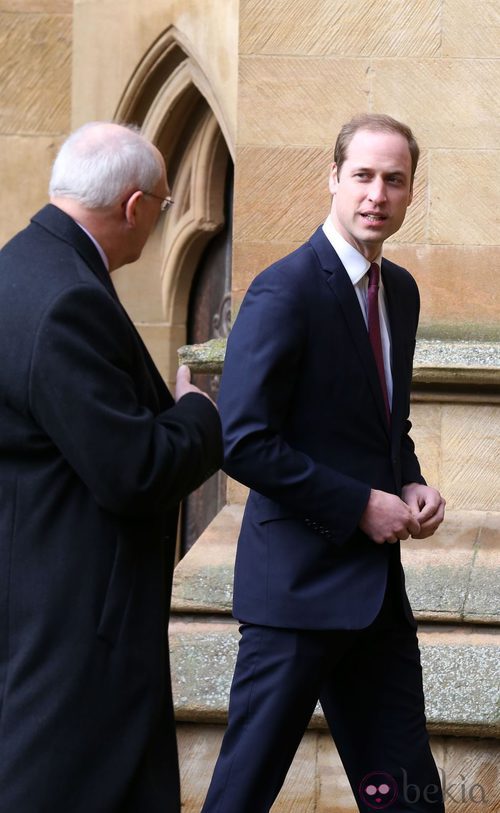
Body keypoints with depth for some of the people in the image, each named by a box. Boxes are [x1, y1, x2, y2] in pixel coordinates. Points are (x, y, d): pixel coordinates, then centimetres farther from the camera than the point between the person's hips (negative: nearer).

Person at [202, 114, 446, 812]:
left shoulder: (400, 291, 11)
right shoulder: (284, 292, -15)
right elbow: (244, 443, -20)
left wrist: (412, 486, 3)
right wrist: (361, 505, -17)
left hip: (377, 584, 8)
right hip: (300, 578, -8)